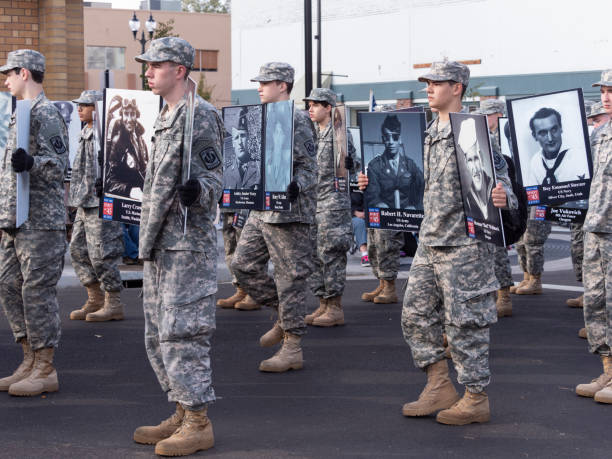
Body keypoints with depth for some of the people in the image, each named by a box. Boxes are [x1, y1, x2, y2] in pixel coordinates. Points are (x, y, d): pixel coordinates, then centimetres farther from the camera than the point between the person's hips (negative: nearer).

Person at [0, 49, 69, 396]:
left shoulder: (47, 114, -11)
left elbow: (58, 164, -18)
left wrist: (30, 162, -35)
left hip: (41, 222, -10)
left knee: (38, 291, -6)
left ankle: (46, 370, 1)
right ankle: (31, 362, 19)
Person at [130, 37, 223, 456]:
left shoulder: (201, 116, -11)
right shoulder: (166, 118, 18)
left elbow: (214, 177, -16)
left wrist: (196, 191, -36)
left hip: (188, 243, -10)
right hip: (159, 244, 10)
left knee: (181, 333, -10)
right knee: (158, 335, 12)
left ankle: (198, 424, -4)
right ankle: (183, 414, 20)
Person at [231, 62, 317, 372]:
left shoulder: (297, 120, -11)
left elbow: (310, 168, -16)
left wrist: (293, 188, -32)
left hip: (288, 211, -9)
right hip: (261, 210, 10)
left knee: (289, 276, -4)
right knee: (243, 264, 8)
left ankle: (293, 349, 3)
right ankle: (285, 317, 21)